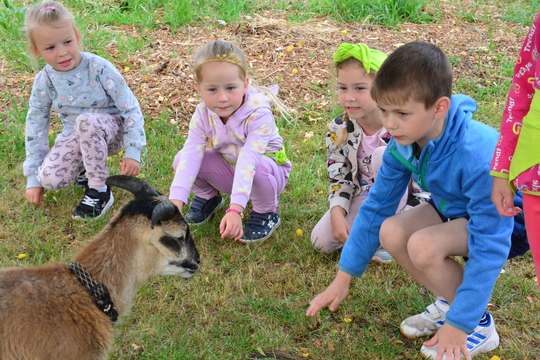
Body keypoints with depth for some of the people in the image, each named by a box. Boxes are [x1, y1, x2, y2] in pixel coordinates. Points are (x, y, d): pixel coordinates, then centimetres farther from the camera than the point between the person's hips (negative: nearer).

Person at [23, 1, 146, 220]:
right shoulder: (44, 82, -10)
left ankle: (99, 191, -21)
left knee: (87, 120, -38)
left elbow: (131, 108, -16)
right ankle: (86, 165, 11)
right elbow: (35, 128, -1)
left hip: (111, 130, -3)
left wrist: (133, 151, -22)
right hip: (75, 136, 3)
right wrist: (33, 177, -1)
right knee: (50, 178, -24)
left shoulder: (99, 68, -21)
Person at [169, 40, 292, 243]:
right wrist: (175, 202, -41)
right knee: (182, 158, -19)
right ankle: (208, 196, 12)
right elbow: (191, 155, -29)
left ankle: (267, 213, -8)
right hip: (228, 169, 4)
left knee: (259, 167, -40)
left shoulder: (258, 114, -33)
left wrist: (235, 210, -52)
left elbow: (248, 162, -43)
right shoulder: (202, 115, -18)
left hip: (265, 169, -4)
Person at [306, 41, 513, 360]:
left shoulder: (478, 156, -37)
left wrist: (459, 323, -28)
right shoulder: (403, 143, -15)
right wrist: (344, 279, 0)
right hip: (454, 209, 7)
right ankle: (450, 301, 6)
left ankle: (480, 326, -6)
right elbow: (376, 207, -4)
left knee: (423, 246, -30)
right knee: (391, 232, -17)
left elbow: (490, 246, -33)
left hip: (509, 222, -7)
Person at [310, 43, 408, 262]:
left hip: (403, 201, -3)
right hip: (363, 197, 4)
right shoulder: (338, 130, -11)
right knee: (321, 240, -15)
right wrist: (337, 214, -19)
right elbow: (340, 177, -4)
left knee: (384, 155, -34)